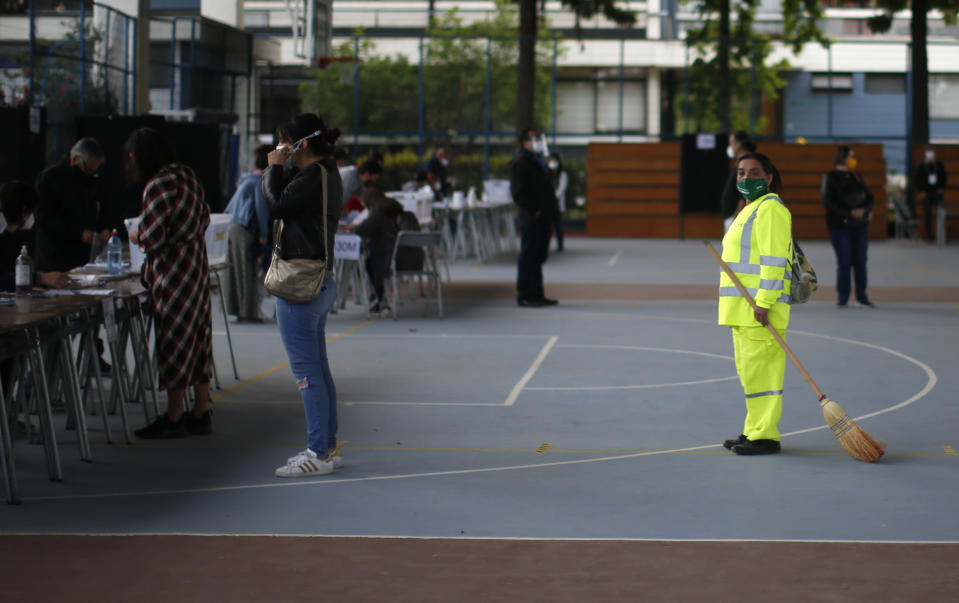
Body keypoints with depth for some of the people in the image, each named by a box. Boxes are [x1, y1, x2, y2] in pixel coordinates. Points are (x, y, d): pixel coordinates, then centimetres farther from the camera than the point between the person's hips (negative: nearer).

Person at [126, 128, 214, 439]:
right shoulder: (186, 174, 11)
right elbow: (204, 218, 18)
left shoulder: (159, 185, -17)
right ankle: (201, 413, 18)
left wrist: (134, 236, 0)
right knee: (197, 337, 12)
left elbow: (151, 236, -20)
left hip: (173, 270, -9)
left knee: (174, 339, -2)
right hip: (196, 263, 9)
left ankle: (173, 418, 5)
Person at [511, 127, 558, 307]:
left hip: (543, 217, 10)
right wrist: (533, 210, -19)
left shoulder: (538, 160, 20)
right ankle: (524, 295, -2)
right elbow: (519, 192, -16)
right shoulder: (520, 162, -10)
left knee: (539, 256, 13)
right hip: (531, 218, -10)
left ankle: (536, 294, 19)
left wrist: (551, 210, 16)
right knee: (528, 256, -6)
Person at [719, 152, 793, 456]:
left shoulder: (770, 209, -12)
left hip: (761, 306, -11)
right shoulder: (749, 209, 21)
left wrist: (764, 302, -23)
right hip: (743, 307, 11)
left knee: (760, 369, -9)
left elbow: (774, 259, -19)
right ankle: (754, 430, 21)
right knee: (748, 370, 14)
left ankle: (765, 436, -7)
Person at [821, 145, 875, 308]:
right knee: (844, 262, -4)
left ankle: (861, 297, 12)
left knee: (860, 261, 5)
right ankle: (842, 297, 6)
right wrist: (850, 213, -20)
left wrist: (864, 210, -11)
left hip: (860, 225, 5)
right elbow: (828, 201, -13)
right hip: (840, 226, -5)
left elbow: (870, 198, 11)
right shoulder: (831, 178, -4)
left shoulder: (856, 177, 13)